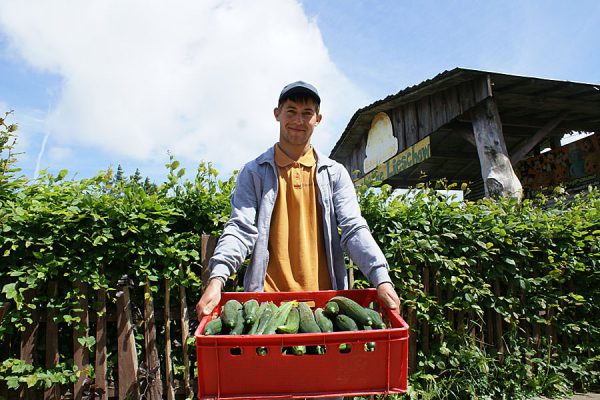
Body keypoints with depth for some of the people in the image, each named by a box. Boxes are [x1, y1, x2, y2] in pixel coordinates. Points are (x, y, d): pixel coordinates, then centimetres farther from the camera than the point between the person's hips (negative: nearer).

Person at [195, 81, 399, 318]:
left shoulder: (335, 173, 9)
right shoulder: (253, 173, 6)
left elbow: (354, 230, 1)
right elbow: (241, 229, -3)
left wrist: (382, 279, -14)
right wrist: (217, 279, -20)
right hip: (267, 298, -1)